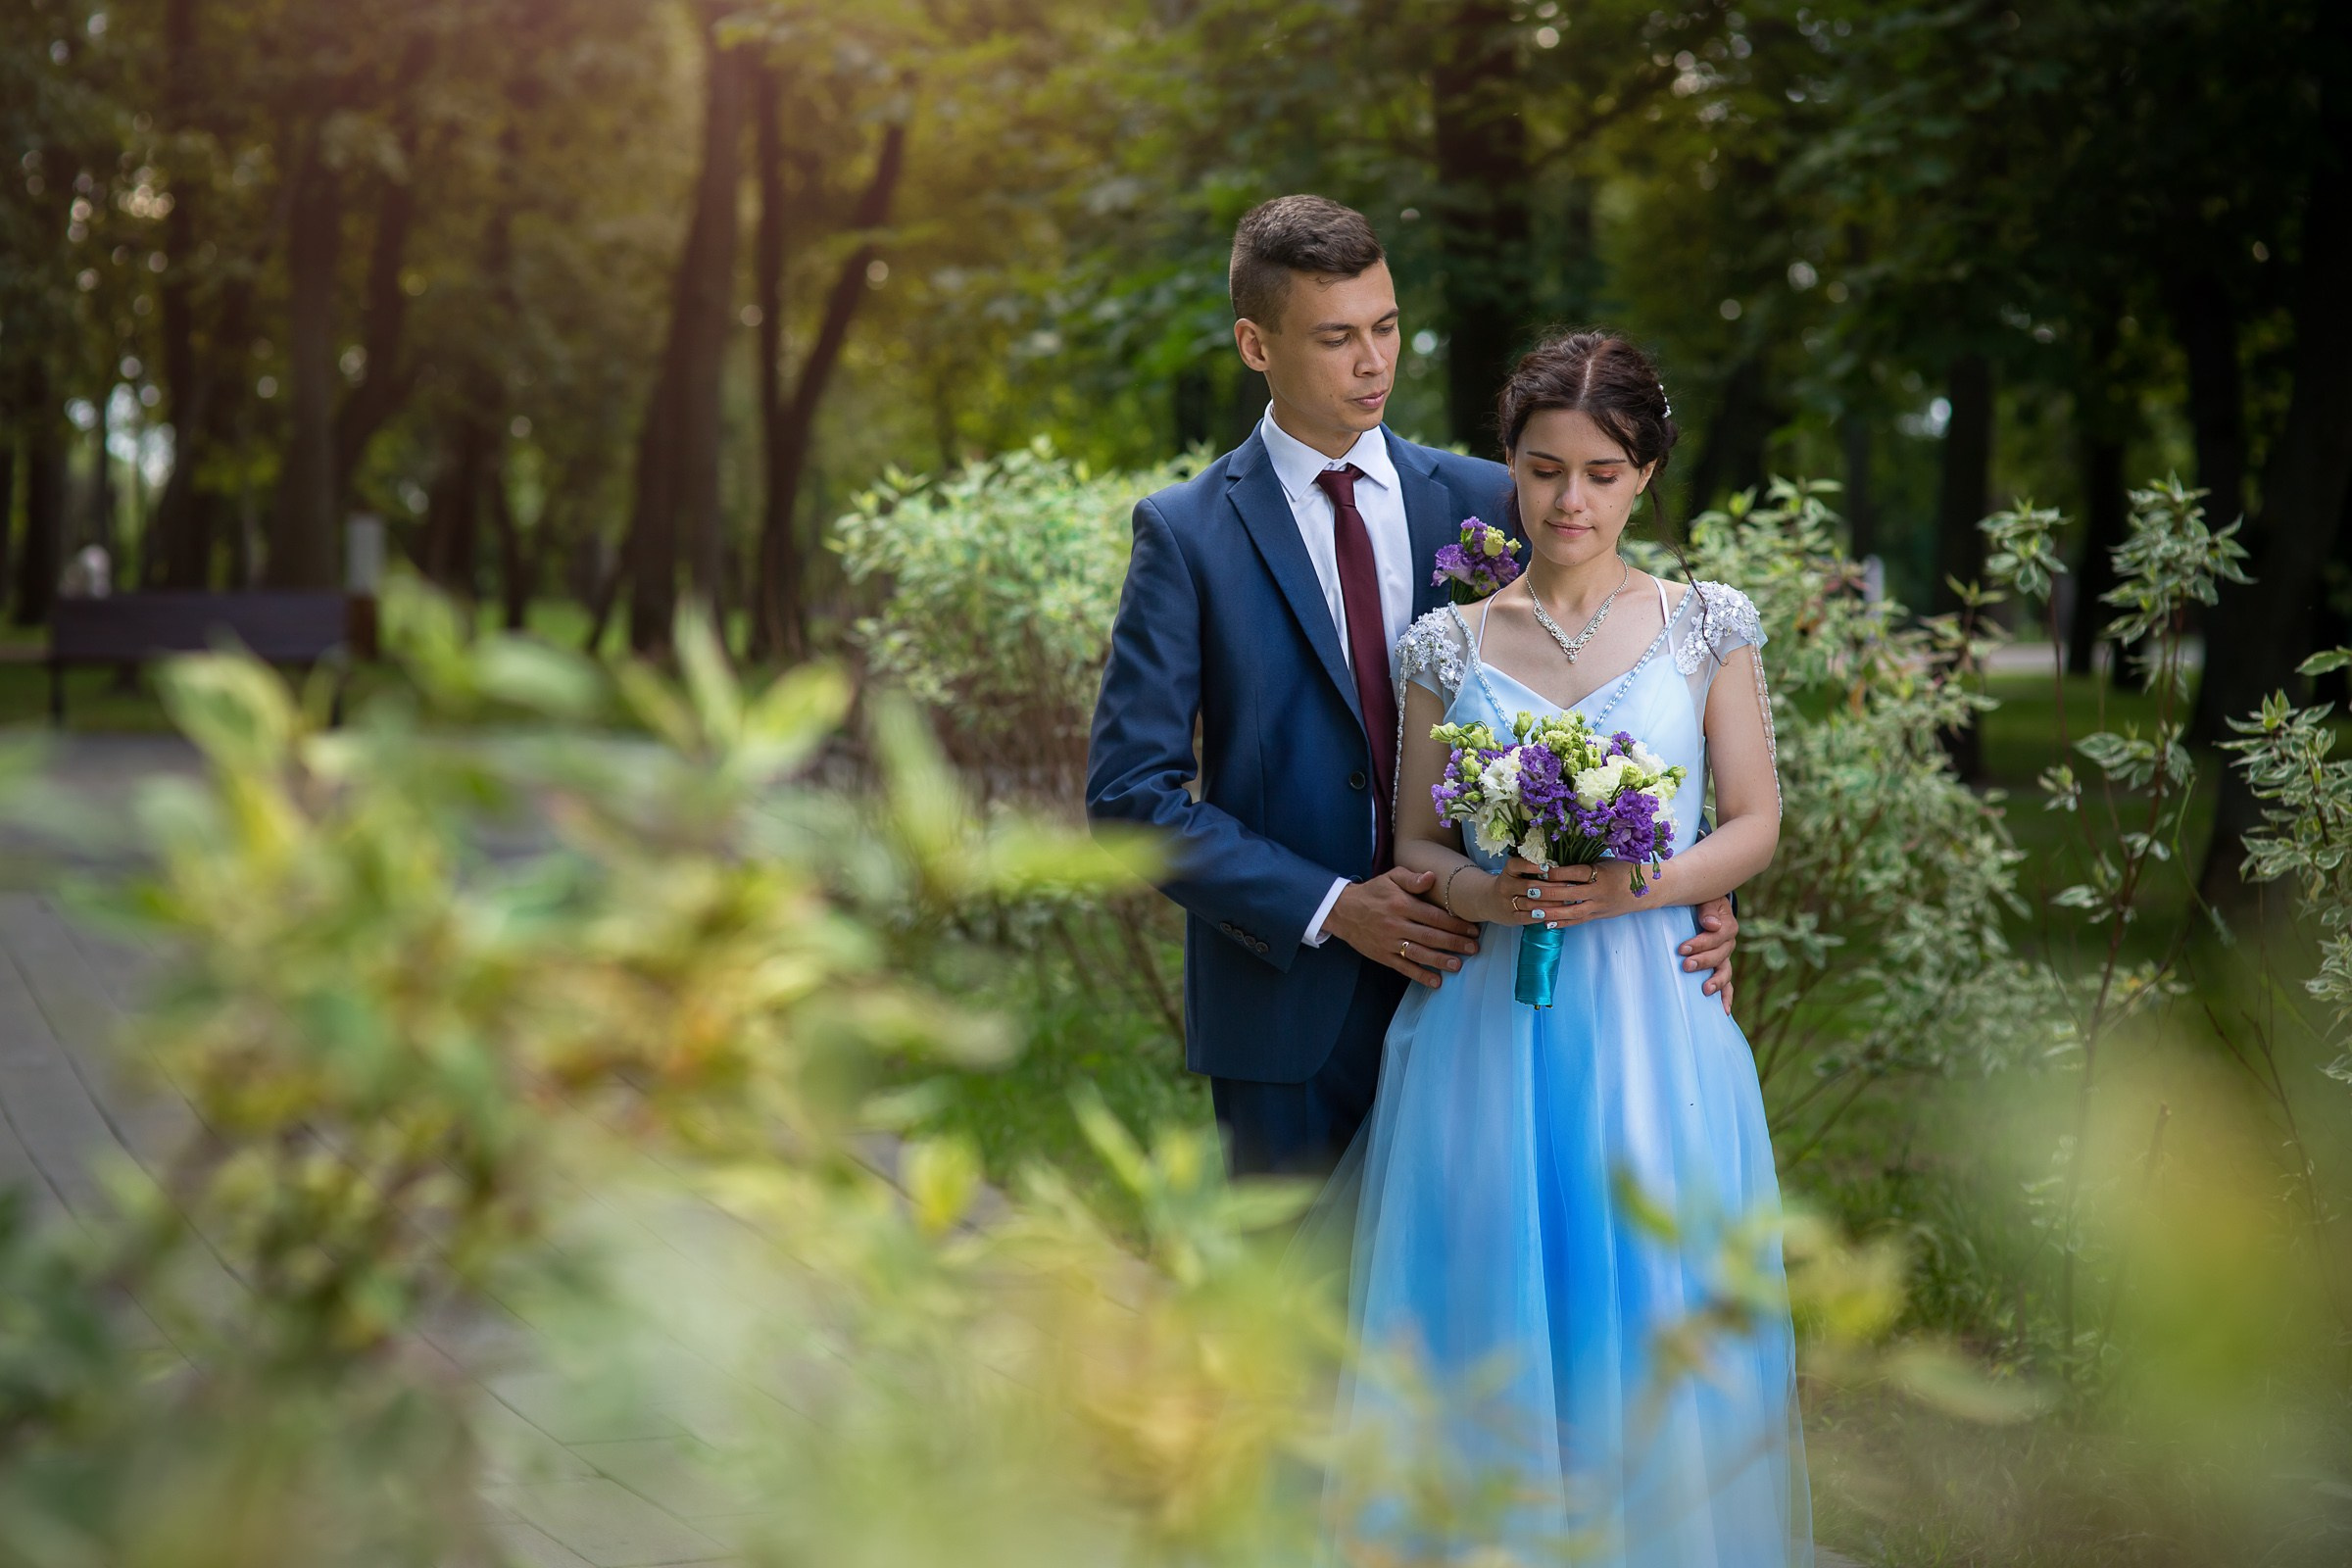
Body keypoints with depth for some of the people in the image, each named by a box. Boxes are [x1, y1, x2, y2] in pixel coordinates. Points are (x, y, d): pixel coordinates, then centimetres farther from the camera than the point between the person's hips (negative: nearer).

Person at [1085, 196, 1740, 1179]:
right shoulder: (1188, 534, -3)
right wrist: (1330, 907, -14)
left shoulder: (1485, 505, 5)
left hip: (1468, 977, 2)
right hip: (1290, 1000, -2)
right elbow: (1129, 791, -7)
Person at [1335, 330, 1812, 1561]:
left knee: (1655, 1326, 2)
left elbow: (1754, 824, 3)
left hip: (1651, 1020, -1)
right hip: (1488, 1019, 1)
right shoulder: (1449, 645, 5)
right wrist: (1475, 889, -14)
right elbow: (1414, 840, 8)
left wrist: (1634, 886, -14)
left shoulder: (1708, 626, 3)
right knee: (1484, 1324, 3)